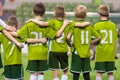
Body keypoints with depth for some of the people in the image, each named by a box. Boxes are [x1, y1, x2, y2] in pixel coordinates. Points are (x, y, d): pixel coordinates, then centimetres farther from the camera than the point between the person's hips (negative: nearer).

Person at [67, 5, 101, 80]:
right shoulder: (89, 26, 3)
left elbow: (68, 37, -22)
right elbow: (98, 37, 6)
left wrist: (70, 44, -3)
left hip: (77, 53, -3)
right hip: (87, 54, 3)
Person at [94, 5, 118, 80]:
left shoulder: (97, 25, -7)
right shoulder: (113, 25, 1)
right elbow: (115, 41, 5)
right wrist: (114, 53, 14)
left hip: (100, 54, -3)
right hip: (111, 54, 3)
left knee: (99, 73, 2)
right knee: (110, 73, 9)